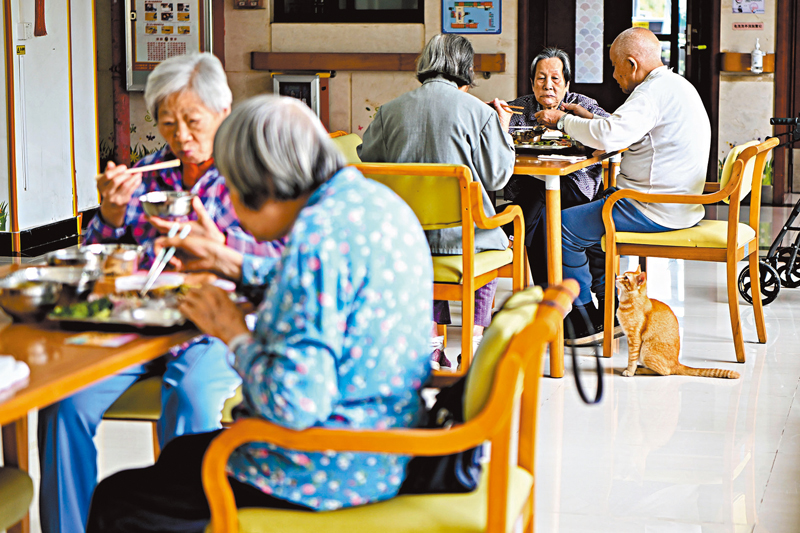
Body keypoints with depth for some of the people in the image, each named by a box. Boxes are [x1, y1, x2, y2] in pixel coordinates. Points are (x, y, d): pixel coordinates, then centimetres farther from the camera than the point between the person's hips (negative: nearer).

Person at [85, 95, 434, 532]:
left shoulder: (320, 235, -26)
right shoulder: (373, 198, 5)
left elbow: (293, 402, -30)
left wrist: (236, 336, -12)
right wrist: (236, 266, 25)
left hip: (327, 479, -10)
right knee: (179, 453, 30)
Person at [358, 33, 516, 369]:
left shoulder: (390, 110, 0)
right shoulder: (477, 111, -7)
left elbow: (366, 160, 7)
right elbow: (495, 177, -3)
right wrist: (503, 129, 12)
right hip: (461, 233, -3)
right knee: (492, 240, 30)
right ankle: (476, 338, 21)